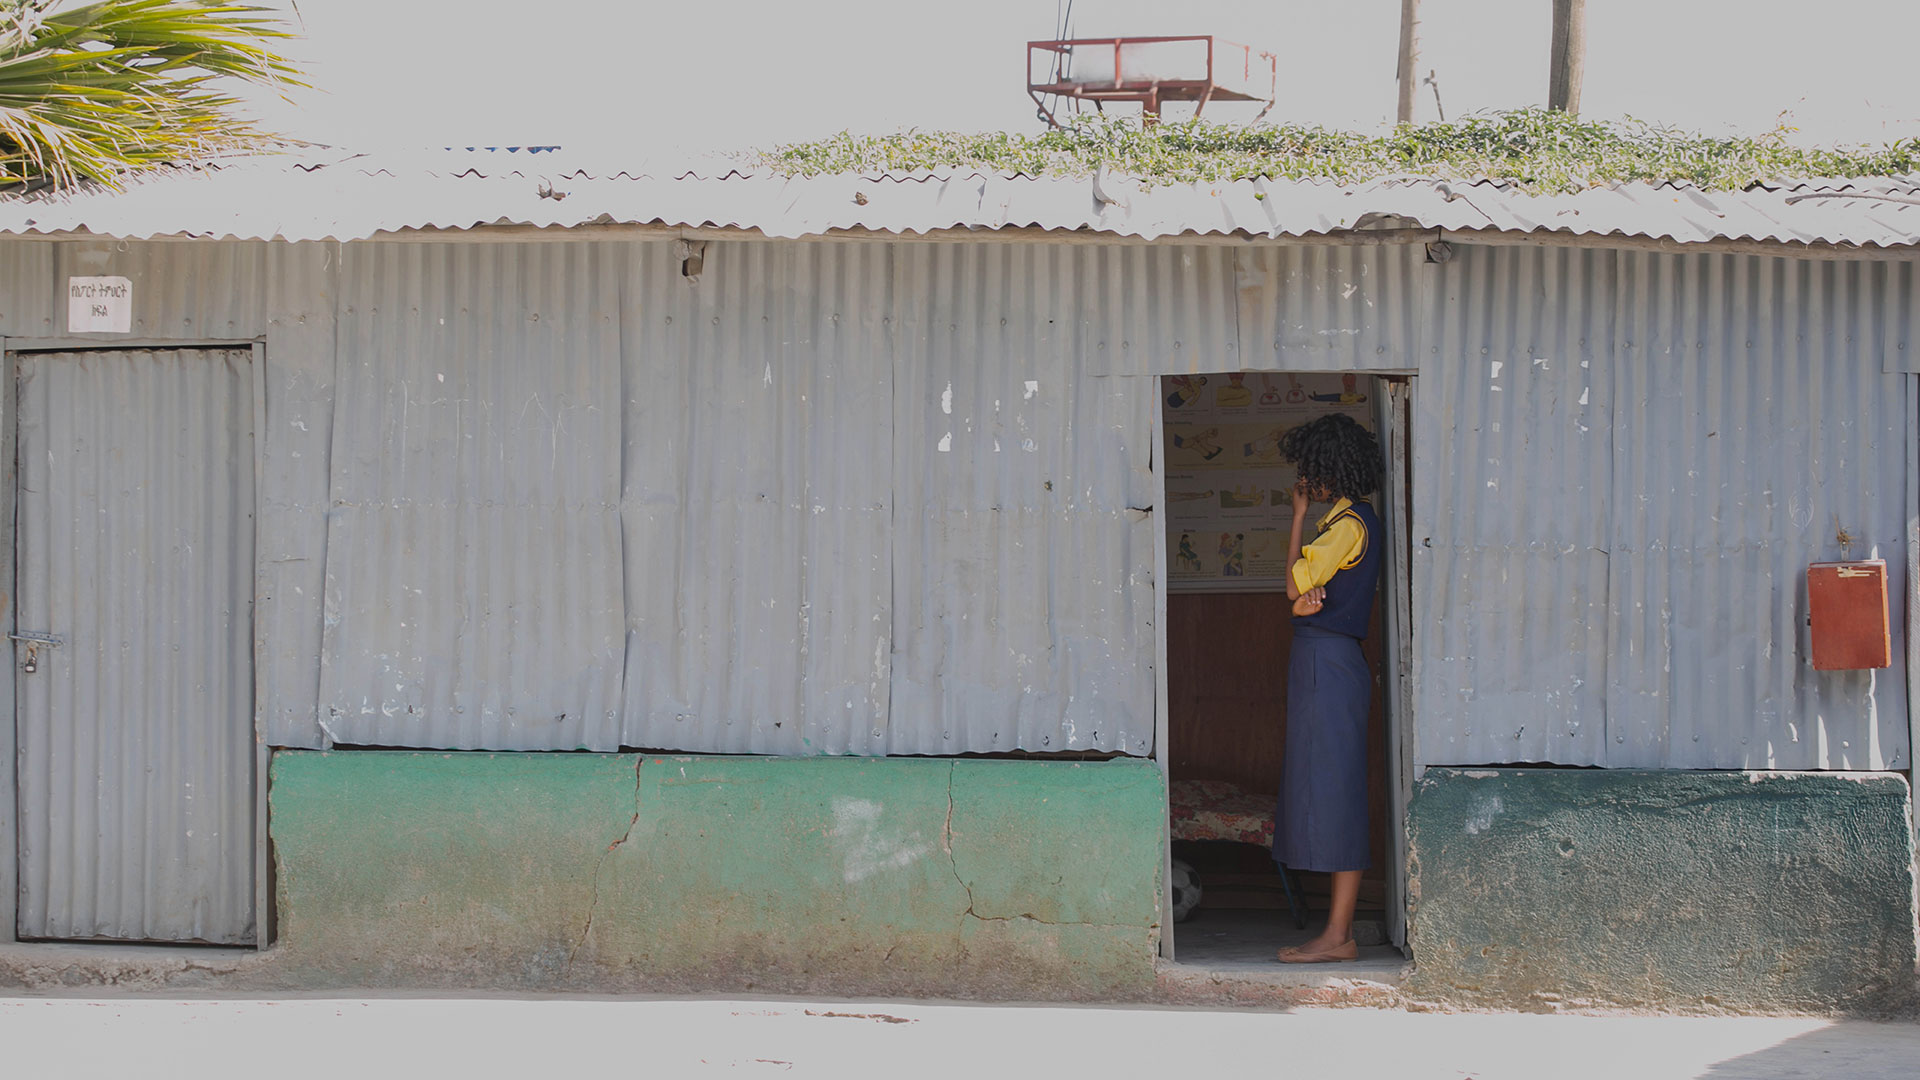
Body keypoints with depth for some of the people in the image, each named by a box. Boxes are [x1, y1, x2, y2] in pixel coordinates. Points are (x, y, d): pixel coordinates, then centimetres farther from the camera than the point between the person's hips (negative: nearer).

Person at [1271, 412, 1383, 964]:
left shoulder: (1350, 523, -11)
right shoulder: (1352, 520, 19)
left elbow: (1295, 587, -12)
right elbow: (1302, 598, 15)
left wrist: (1298, 517, -4)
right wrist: (1310, 595, -9)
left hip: (1329, 665, -10)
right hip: (1326, 664, 10)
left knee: (1332, 796, -9)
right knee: (1331, 796, 10)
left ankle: (1338, 937, -9)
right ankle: (1340, 927, 13)